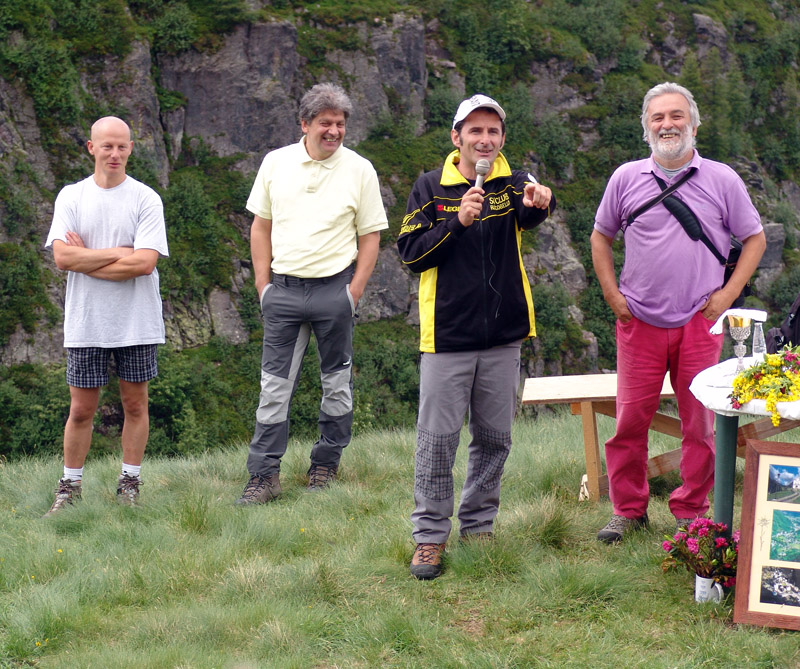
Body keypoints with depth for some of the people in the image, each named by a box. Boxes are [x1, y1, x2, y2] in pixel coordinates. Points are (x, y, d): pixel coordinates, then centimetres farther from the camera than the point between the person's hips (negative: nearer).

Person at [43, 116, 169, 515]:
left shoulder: (145, 199, -2)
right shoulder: (71, 197, 3)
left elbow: (145, 262, -13)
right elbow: (62, 257, -8)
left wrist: (85, 259, -9)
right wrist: (119, 252, -11)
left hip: (136, 322, -1)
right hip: (85, 322, 1)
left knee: (135, 403, 6)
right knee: (81, 409, 4)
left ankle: (129, 484, 18)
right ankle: (70, 487, 14)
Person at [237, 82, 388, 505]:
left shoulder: (359, 170, 0)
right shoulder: (276, 163, 5)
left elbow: (370, 236, 2)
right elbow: (260, 226, 11)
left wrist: (354, 293, -5)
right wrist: (263, 283, 4)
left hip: (334, 288, -1)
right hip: (284, 289, 1)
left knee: (337, 383, 7)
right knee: (275, 385, -1)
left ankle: (325, 466, 20)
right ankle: (264, 476, 0)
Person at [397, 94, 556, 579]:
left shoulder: (515, 184, 2)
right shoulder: (432, 188, 2)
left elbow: (532, 211, -22)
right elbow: (411, 253, -4)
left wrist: (540, 201, -47)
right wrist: (457, 223, -19)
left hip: (503, 337, 2)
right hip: (448, 336, -2)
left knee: (495, 438, 9)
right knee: (438, 439, -2)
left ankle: (478, 525, 24)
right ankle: (430, 536, 6)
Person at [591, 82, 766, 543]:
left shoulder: (722, 180, 3)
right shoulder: (626, 179, 6)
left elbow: (754, 238, 11)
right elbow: (601, 237, 18)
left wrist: (729, 293, 0)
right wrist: (612, 295, 7)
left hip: (699, 323, -1)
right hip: (640, 323, 1)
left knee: (700, 422, 1)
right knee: (630, 420, 1)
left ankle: (691, 512, 14)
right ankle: (628, 509, 15)